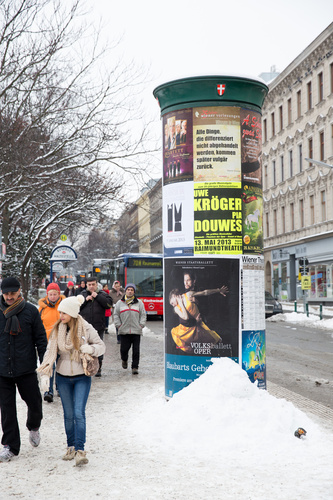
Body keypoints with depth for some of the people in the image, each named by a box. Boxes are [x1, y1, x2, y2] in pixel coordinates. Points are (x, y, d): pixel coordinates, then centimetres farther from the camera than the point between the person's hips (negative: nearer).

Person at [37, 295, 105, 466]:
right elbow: (50, 351, 2)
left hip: (82, 377, -3)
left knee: (79, 413, -11)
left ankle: (80, 450, -8)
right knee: (68, 414, 9)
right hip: (63, 377, 3)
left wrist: (90, 348, -22)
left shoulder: (86, 329, -9)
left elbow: (101, 346, 0)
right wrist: (45, 373, -8)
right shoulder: (57, 329, -1)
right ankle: (71, 446, 24)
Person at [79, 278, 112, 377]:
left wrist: (97, 296, -11)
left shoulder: (102, 294, 6)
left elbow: (109, 304, -10)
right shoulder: (82, 295, 10)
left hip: (98, 327, -1)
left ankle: (98, 369, 12)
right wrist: (85, 300, -9)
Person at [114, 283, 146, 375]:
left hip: (136, 331, 0)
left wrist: (141, 325, -1)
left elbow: (143, 315, 10)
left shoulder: (139, 303, 10)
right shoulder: (120, 303, 10)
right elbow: (116, 315, 11)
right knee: (124, 348, -1)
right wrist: (118, 325, 0)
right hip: (124, 331, 0)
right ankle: (124, 359, 31)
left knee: (136, 350, -2)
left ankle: (135, 367, 6)